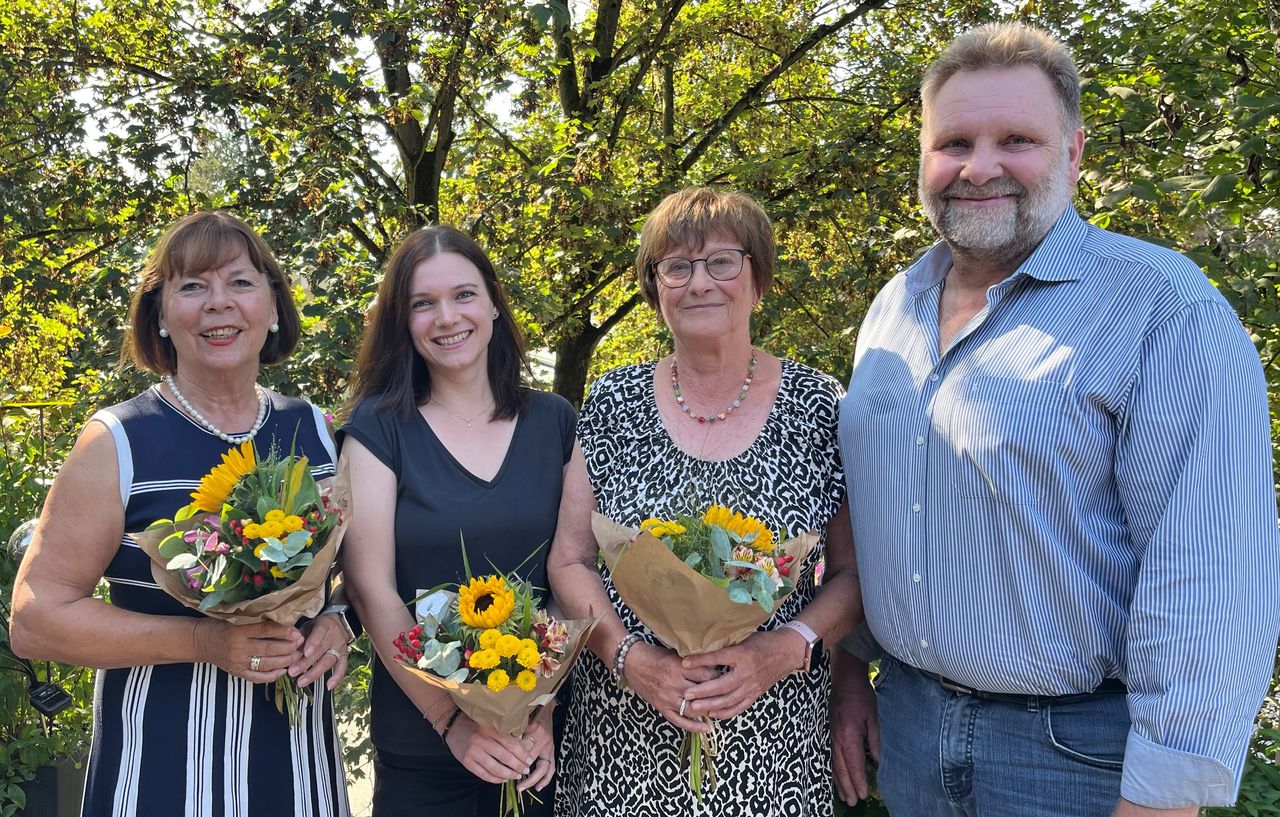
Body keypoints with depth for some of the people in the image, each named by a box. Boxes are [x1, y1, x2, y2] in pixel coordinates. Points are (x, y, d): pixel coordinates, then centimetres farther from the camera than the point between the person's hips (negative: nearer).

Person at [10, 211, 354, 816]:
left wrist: (338, 621, -8)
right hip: (163, 765, -3)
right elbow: (36, 619, -10)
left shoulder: (314, 431, 3)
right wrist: (204, 641, -21)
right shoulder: (117, 443, -8)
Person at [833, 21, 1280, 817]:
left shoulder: (1165, 306, -15)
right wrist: (848, 670, 10)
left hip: (1080, 751, -5)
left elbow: (1209, 580, -20)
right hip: (905, 718, 6)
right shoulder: (893, 307, 5)